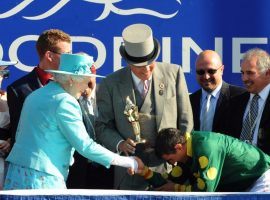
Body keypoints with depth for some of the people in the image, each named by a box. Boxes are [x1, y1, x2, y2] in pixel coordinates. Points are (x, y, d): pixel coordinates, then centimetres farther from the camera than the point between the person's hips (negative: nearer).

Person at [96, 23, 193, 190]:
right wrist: (119, 144, -13)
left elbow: (185, 121, 7)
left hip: (170, 169, 0)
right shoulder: (111, 85, 1)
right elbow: (103, 126, 6)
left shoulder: (173, 73, 2)